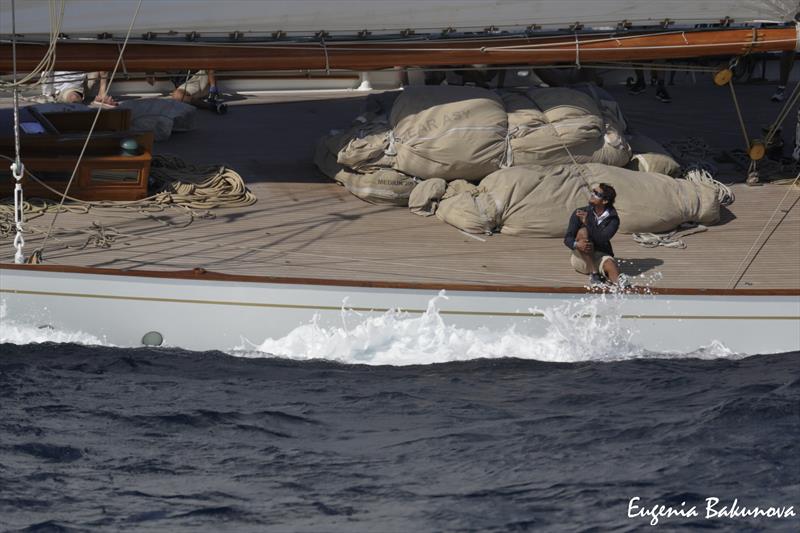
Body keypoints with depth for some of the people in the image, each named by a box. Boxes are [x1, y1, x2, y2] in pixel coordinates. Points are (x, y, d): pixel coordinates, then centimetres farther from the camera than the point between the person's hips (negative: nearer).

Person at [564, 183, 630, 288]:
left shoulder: (612, 219, -6)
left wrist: (587, 223, -32)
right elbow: (567, 239, -11)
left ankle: (620, 282, -68)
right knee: (583, 232, -27)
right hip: (581, 258, 0)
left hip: (601, 256, 0)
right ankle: (593, 274, -32)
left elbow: (602, 239, -23)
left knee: (610, 264, -34)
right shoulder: (580, 214, -4)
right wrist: (577, 244, -35)